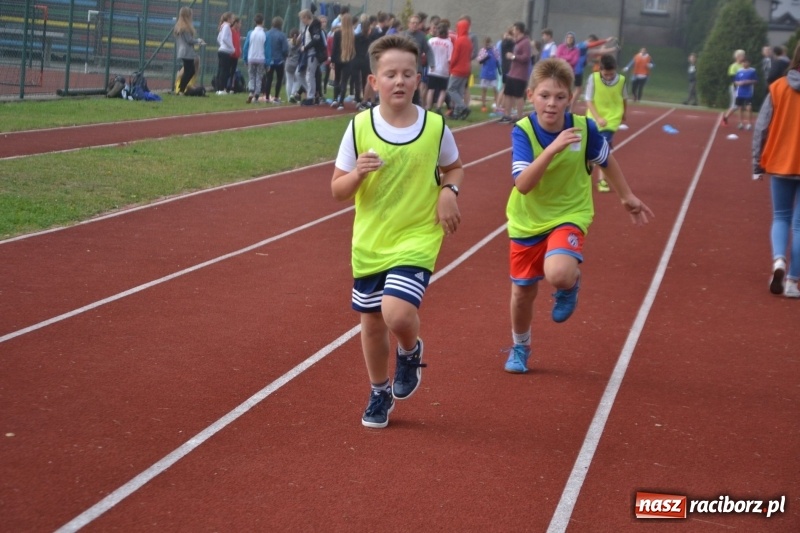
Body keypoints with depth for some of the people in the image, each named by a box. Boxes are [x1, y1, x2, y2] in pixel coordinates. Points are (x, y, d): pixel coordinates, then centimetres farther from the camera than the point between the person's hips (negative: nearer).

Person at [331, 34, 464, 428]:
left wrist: (449, 191, -9)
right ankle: (379, 394, 37)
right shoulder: (359, 127, -8)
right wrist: (358, 174, -24)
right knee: (372, 322, 13)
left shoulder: (435, 127, -8)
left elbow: (454, 168, 12)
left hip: (416, 239, -2)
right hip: (369, 242, 2)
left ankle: (410, 352, 15)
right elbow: (338, 192, -3)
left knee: (398, 314, -22)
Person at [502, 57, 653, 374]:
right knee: (522, 291, 12)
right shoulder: (523, 131, -19)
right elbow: (523, 184, -32)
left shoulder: (584, 127, -16)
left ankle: (570, 285, 8)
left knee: (558, 274, -31)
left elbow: (606, 162, 5)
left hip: (569, 215, -1)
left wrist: (628, 197, 14)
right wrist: (552, 149, -42)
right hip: (528, 221, 1)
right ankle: (520, 348, 41)